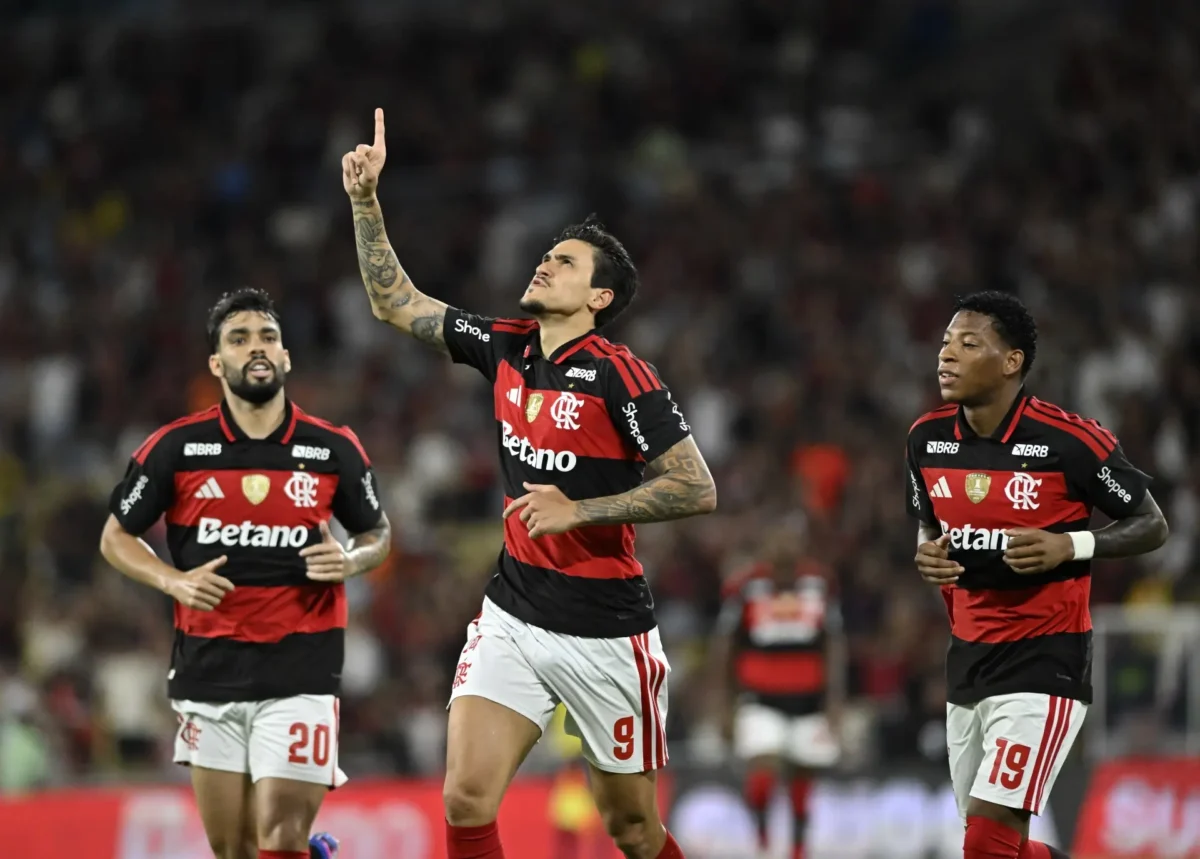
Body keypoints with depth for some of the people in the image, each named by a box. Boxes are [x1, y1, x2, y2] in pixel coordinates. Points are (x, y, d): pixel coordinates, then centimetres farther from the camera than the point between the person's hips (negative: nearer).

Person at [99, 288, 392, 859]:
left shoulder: (333, 450, 1)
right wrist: (172, 581, -9)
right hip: (209, 672, 2)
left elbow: (377, 534, 15)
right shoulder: (178, 447, 0)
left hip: (300, 676, -2)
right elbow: (116, 537, 9)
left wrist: (352, 561, -7)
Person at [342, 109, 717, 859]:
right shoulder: (505, 349, 3)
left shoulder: (620, 377, -15)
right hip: (513, 619, 5)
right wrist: (365, 199, 7)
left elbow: (698, 490, -17)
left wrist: (578, 510, -19)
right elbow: (395, 302, 15)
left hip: (605, 633, -5)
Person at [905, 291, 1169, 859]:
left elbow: (1152, 526, -5)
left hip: (1046, 657, -6)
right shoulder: (927, 438, 1)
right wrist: (927, 555, -4)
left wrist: (1071, 546, -22)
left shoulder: (1071, 440, -15)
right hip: (968, 657, 7)